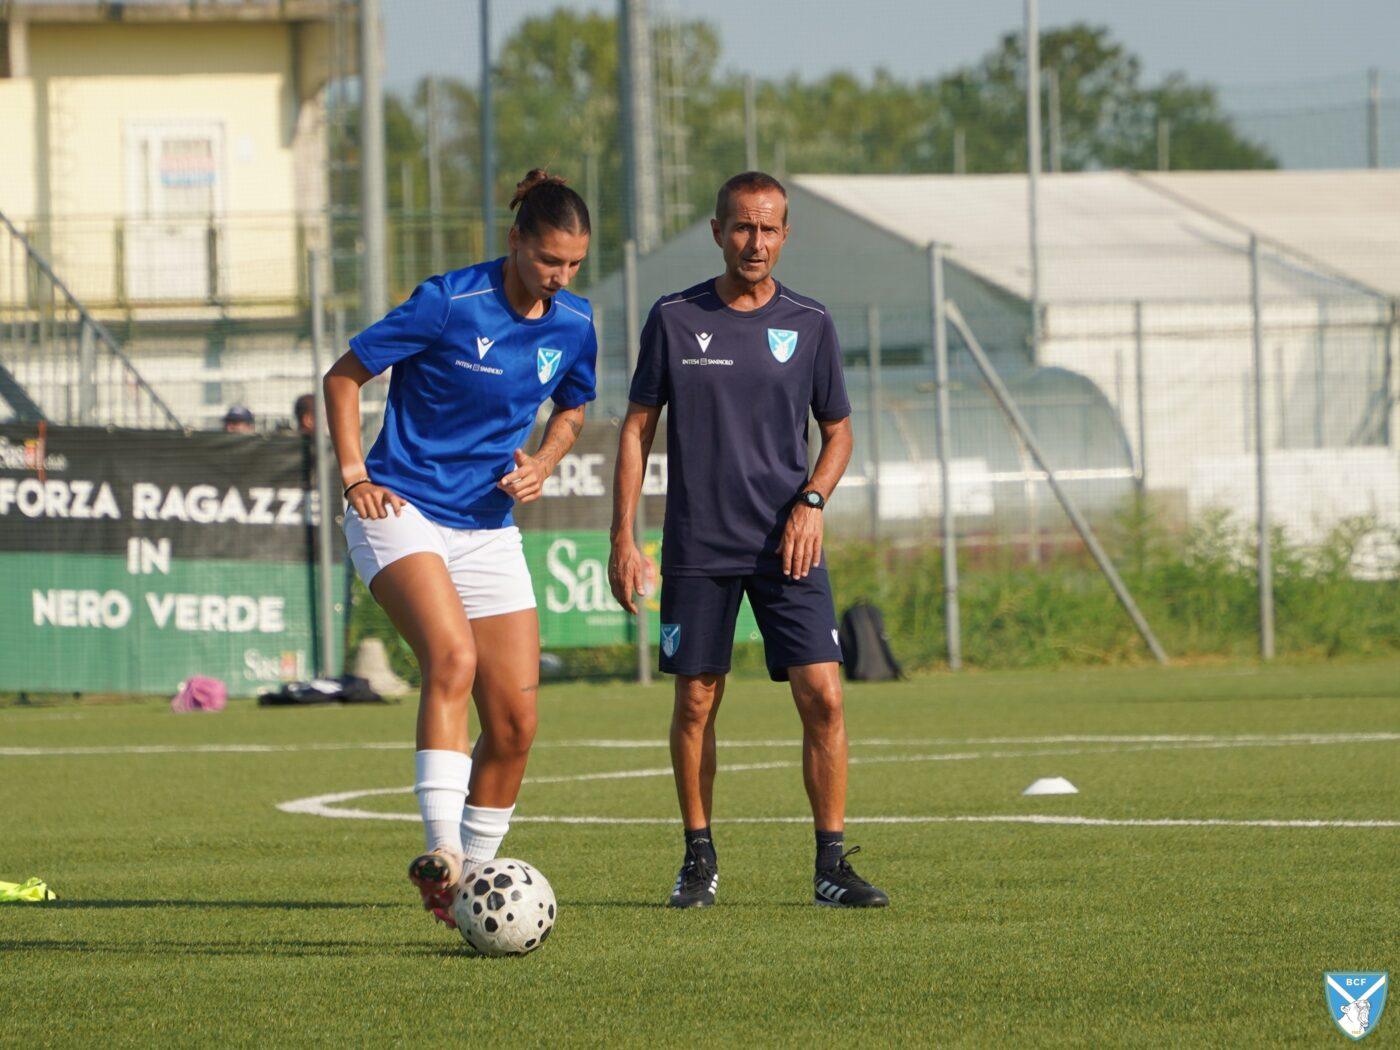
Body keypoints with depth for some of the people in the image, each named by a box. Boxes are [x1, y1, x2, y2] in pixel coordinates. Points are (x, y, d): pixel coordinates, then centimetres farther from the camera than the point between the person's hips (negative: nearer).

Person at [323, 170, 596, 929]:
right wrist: (354, 476, -11)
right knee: (453, 658, -31)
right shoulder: (450, 303, -13)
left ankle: (468, 879, 13)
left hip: (489, 528, 6)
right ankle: (441, 848, -35)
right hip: (402, 509, -6)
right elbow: (343, 377, -3)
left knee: (515, 720, -1)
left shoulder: (573, 324, 3)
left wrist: (544, 461, 1)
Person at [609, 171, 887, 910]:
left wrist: (812, 501, -6)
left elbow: (838, 433, 13)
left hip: (786, 546, 0)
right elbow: (638, 428, 6)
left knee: (822, 696, -9)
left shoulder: (810, 326, 4)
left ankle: (832, 866, -3)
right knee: (695, 703, 3)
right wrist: (623, 538, 0)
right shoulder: (675, 320, 1)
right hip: (697, 549, 0)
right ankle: (699, 861, 17)